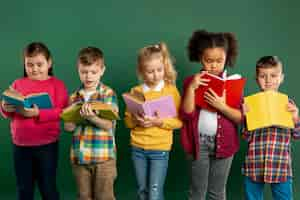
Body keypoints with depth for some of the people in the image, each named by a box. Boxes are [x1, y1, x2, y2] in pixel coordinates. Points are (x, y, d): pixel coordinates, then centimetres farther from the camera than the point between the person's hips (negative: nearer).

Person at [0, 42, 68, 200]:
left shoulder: (56, 84, -3)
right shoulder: (18, 83, 7)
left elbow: (61, 111, -13)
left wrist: (38, 113, -25)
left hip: (47, 145, -3)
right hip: (20, 145, 3)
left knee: (48, 187, 8)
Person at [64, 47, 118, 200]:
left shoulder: (108, 94, -5)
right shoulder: (74, 97, 6)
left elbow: (108, 125, -13)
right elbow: (68, 127, 4)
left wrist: (91, 117, -30)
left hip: (103, 156, -4)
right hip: (79, 157, 4)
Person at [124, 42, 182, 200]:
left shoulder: (171, 90, -4)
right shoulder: (135, 91, 2)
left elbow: (179, 121, -6)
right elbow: (127, 120, 6)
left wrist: (159, 122, -21)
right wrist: (136, 120, -15)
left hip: (160, 149, -3)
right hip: (138, 148, 3)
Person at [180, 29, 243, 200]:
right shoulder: (192, 81, -1)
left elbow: (240, 117, -5)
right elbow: (186, 115, -10)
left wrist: (221, 106, -22)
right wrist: (191, 88, -19)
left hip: (223, 143, 1)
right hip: (199, 142, 0)